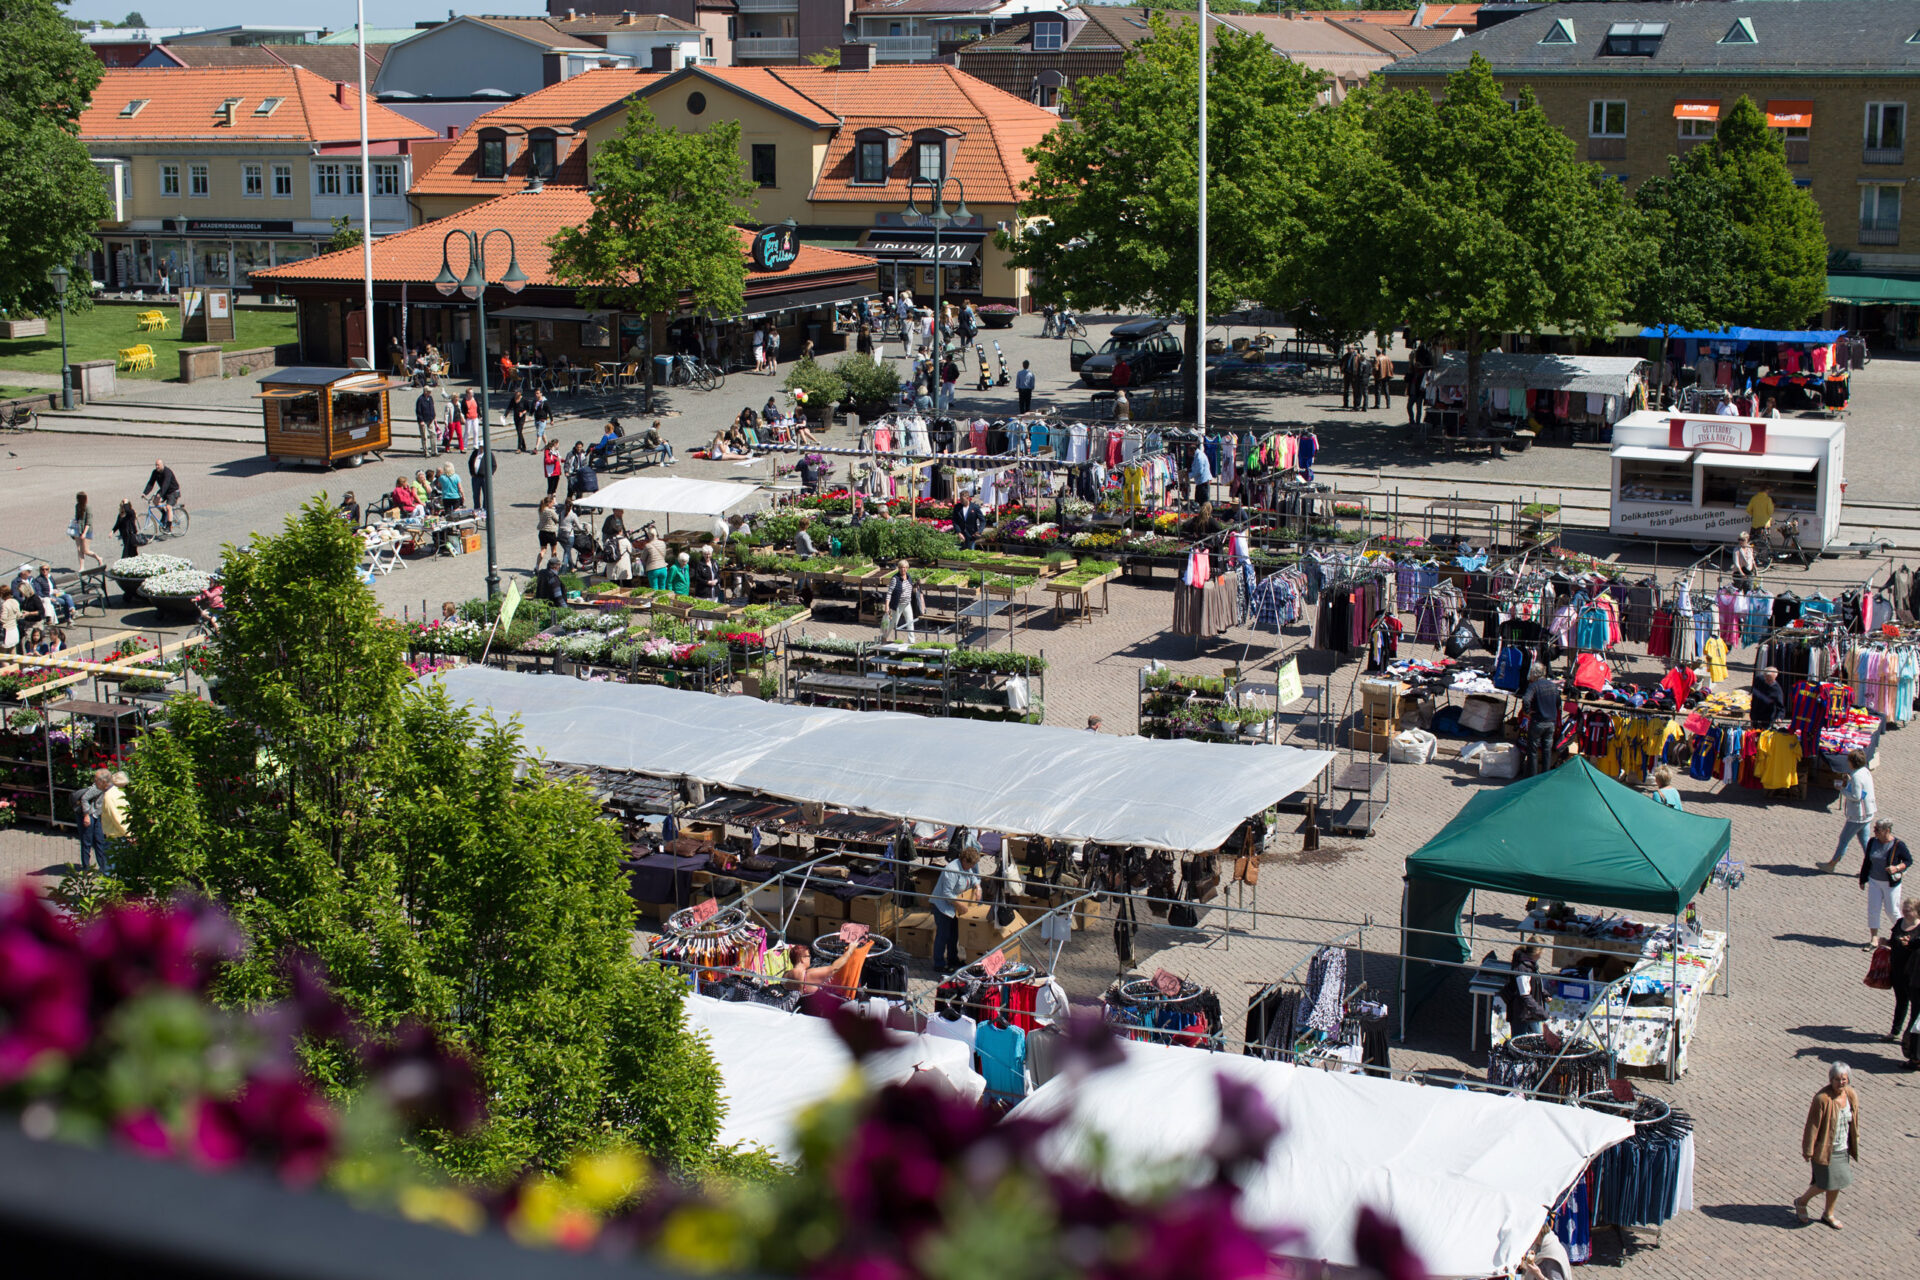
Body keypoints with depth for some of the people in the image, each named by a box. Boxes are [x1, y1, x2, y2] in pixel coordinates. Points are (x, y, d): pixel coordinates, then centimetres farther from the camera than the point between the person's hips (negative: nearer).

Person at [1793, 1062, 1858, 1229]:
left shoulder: (1852, 1096, -2)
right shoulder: (1822, 1099, -23)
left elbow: (1854, 1122, 11)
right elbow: (1812, 1125, -18)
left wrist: (1854, 1145, 15)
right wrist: (1808, 1150, -14)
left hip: (1843, 1149, 6)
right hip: (1825, 1149, -6)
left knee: (1838, 1183, 14)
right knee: (1827, 1183, -2)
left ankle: (1828, 1214, 35)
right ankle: (1801, 1201, 25)